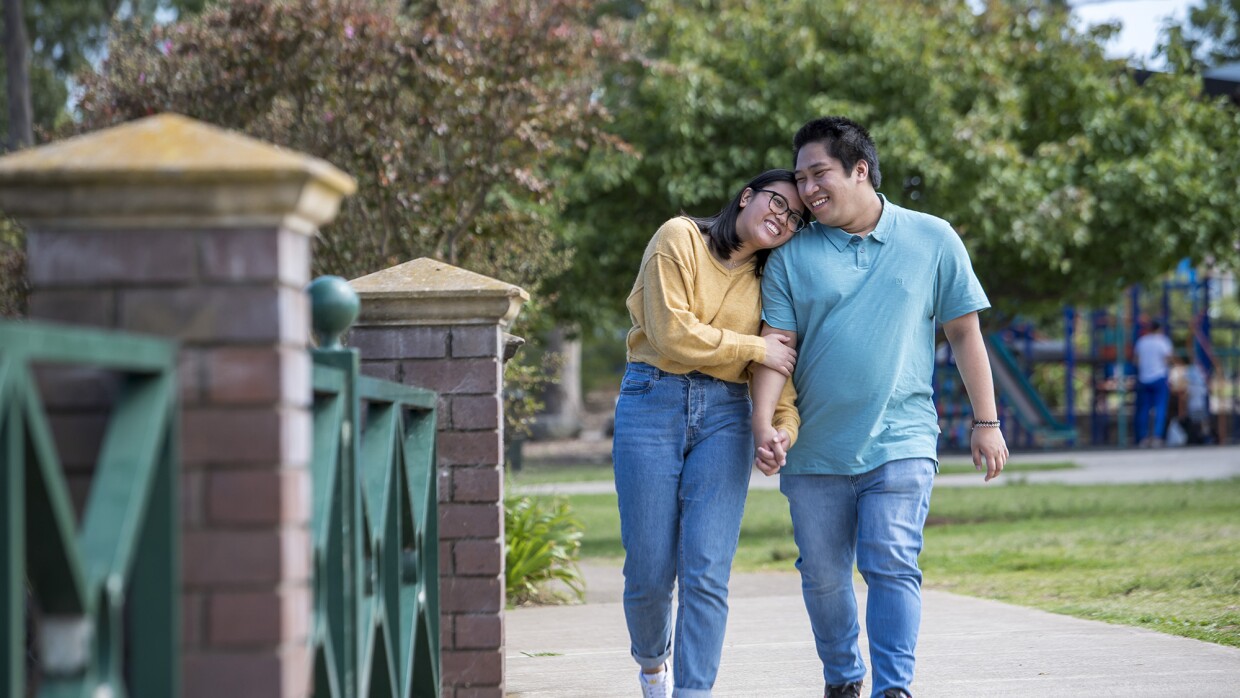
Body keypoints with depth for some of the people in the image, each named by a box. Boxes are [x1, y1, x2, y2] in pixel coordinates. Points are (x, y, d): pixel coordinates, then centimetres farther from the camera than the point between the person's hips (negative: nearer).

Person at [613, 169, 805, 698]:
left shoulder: (768, 278, 10)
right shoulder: (680, 239, -4)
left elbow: (776, 363, 5)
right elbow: (672, 334, -12)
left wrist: (786, 422, -13)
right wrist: (755, 348, -7)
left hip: (724, 416, 3)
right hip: (654, 403, -3)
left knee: (706, 571, -10)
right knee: (649, 570, 1)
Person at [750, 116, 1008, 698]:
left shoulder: (932, 240, 5)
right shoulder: (792, 256, 5)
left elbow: (964, 333, 8)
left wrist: (985, 422, 6)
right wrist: (763, 423, -15)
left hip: (899, 443, -2)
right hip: (815, 448, 2)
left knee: (891, 564, -15)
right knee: (822, 575, 8)